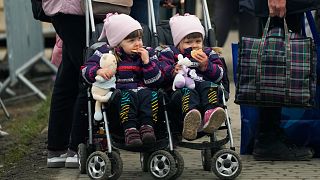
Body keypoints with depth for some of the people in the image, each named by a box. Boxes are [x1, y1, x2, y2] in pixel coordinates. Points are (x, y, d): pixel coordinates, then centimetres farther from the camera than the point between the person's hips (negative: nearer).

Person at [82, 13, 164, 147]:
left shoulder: (148, 54, 12)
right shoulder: (106, 53, 7)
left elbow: (156, 81, 4)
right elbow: (86, 69, 0)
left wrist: (147, 61, -8)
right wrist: (98, 71, -22)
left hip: (143, 90, 2)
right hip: (118, 91, -2)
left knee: (150, 95, -32)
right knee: (127, 97, -36)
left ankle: (147, 125, -39)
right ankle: (130, 129, -42)